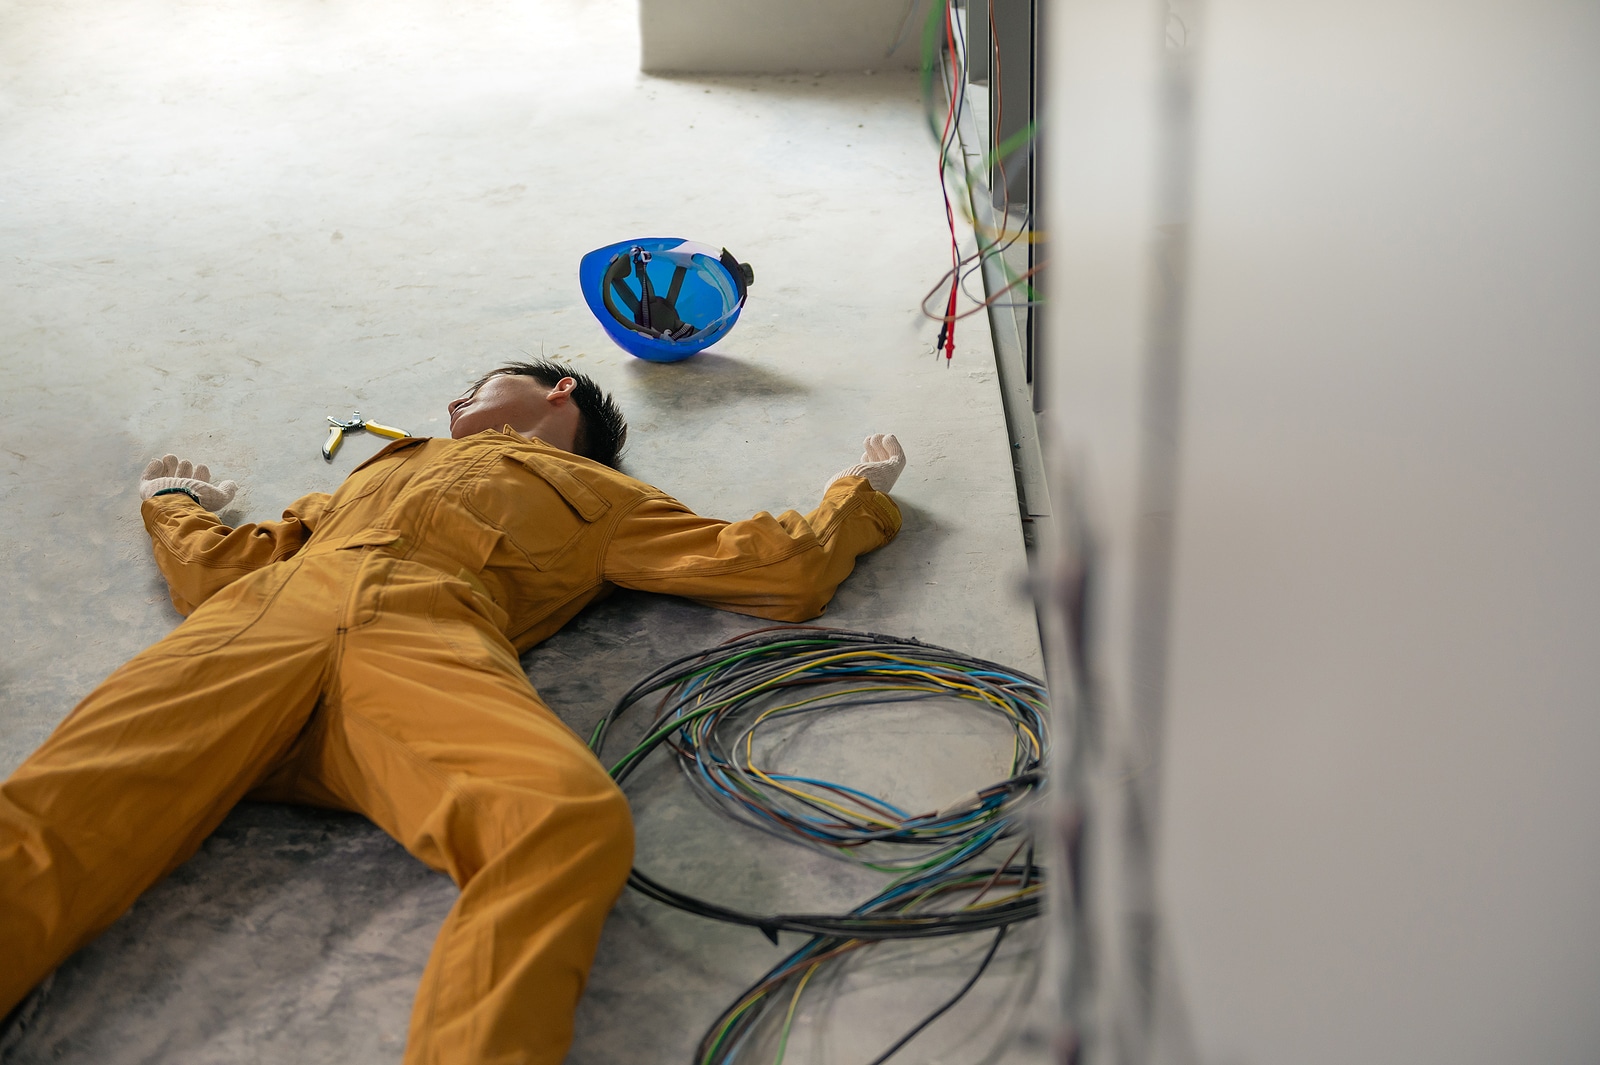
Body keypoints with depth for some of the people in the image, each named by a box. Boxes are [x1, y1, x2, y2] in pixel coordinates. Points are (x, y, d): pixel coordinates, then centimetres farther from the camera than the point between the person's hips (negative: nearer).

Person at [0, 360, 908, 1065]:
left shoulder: (596, 494, 35)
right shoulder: (391, 465, 44)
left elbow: (786, 573, 31)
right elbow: (220, 568, 44)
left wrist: (865, 490, 46)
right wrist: (174, 502, 63)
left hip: (428, 641, -2)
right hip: (259, 619, 2)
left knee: (574, 817, -39)